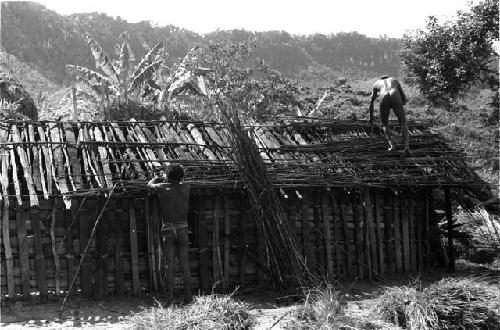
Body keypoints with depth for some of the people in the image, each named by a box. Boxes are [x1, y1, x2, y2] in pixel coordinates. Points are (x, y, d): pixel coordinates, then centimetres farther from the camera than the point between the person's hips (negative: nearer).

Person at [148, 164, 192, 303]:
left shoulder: (162, 187, -2)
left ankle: (170, 296, 2)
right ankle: (188, 295, 6)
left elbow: (149, 184, 18)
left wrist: (158, 178, 39)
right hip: (182, 229, 1)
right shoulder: (185, 188, 3)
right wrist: (165, 179, 40)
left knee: (169, 265, 3)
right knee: (185, 265, 6)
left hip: (168, 229, -1)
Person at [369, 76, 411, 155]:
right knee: (403, 123, 15)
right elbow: (404, 97, 30)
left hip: (384, 99, 0)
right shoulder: (395, 80, 37)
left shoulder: (376, 83, 35)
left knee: (384, 124, 22)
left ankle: (392, 145, 1)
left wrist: (371, 116, 37)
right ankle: (407, 147, -4)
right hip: (396, 98, 0)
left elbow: (371, 102, 30)